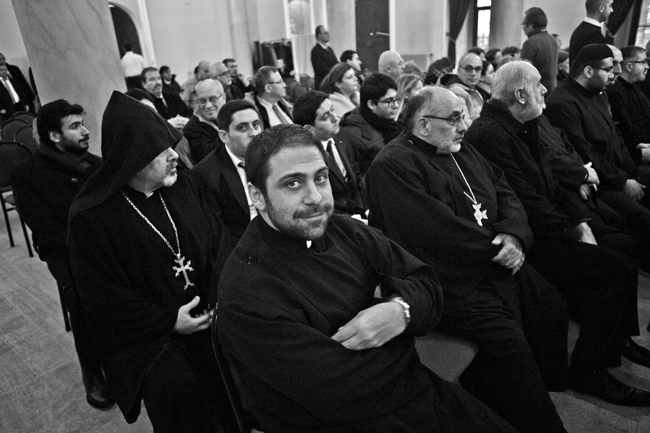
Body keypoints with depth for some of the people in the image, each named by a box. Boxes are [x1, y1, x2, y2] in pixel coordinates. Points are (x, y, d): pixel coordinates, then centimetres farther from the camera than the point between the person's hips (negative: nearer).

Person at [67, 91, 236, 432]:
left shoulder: (185, 186, 0)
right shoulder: (92, 216, -13)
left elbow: (217, 242, 2)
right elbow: (102, 296, -11)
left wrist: (219, 298, -11)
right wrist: (168, 323, -14)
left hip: (211, 320, 4)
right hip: (153, 341, -3)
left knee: (231, 401, 3)